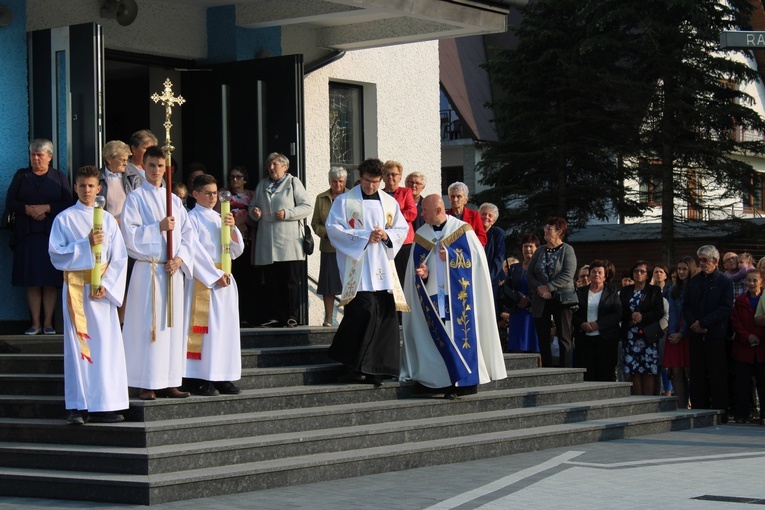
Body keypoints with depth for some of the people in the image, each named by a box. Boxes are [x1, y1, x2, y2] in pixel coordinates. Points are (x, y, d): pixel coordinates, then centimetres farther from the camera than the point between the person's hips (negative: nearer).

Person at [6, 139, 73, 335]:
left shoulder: (59, 177, 8)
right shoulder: (21, 175, 12)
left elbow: (68, 204, -1)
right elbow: (10, 201, 4)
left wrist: (46, 208, -13)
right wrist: (28, 209, -12)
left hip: (51, 234, -1)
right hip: (27, 234, 1)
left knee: (50, 281, -3)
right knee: (31, 282, -1)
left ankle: (48, 322, 2)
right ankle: (35, 323, 2)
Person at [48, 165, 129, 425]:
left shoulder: (108, 219, 11)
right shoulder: (64, 219, 4)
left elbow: (119, 258, 7)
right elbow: (56, 254, -6)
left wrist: (107, 285, -6)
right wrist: (86, 244, -16)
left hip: (103, 290, 2)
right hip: (75, 289, -2)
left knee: (106, 345, -2)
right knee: (77, 345, -4)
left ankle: (104, 405, 1)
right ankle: (78, 407, -3)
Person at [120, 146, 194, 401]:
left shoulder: (174, 200, 15)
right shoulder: (135, 198, 0)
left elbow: (188, 233, 11)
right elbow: (130, 234, -9)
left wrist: (180, 258, -4)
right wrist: (159, 227, -15)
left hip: (173, 270, 5)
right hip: (147, 271, -5)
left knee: (173, 325, 5)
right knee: (148, 327, -7)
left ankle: (168, 382, 9)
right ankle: (146, 385, -5)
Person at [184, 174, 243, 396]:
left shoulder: (220, 219, 17)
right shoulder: (192, 218, -3)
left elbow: (237, 250, 12)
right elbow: (195, 252, -10)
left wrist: (232, 228, -5)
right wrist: (215, 275, -14)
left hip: (225, 278, 6)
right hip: (203, 279, -6)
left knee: (226, 326, 4)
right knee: (205, 327, -9)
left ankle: (222, 377, 8)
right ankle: (199, 378, -7)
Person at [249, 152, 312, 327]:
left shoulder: (294, 183, 6)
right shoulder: (262, 185, 20)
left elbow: (306, 207, -1)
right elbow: (253, 206, 26)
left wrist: (287, 213, -14)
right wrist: (254, 212, 3)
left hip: (289, 242, -4)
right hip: (267, 243, 4)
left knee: (291, 282, -4)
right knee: (271, 282, 2)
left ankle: (291, 317, -2)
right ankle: (275, 317, 5)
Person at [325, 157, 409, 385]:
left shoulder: (390, 202, 16)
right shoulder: (344, 201, 3)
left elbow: (402, 229, 15)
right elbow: (333, 227, -5)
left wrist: (386, 236, -7)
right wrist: (364, 236, -12)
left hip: (383, 269, 4)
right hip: (357, 269, -4)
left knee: (384, 313, -1)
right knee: (364, 311, -16)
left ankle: (375, 369, 5)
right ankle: (355, 364, -7)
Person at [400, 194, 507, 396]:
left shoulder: (462, 230, -1)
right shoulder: (422, 235, 11)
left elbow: (476, 258, -5)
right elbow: (416, 268, 13)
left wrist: (450, 256, -13)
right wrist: (423, 273, -8)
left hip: (459, 295, -3)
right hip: (434, 298, 3)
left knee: (463, 334, -6)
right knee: (443, 339, -3)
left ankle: (468, 380, -3)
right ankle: (452, 382, -1)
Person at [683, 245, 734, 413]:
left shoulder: (725, 282, 0)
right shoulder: (694, 281, 15)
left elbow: (726, 308, -9)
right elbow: (686, 306, 12)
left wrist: (704, 323, -14)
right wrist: (693, 323, -7)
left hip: (716, 336, -4)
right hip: (696, 336, 4)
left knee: (717, 376, -3)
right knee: (697, 376, 4)